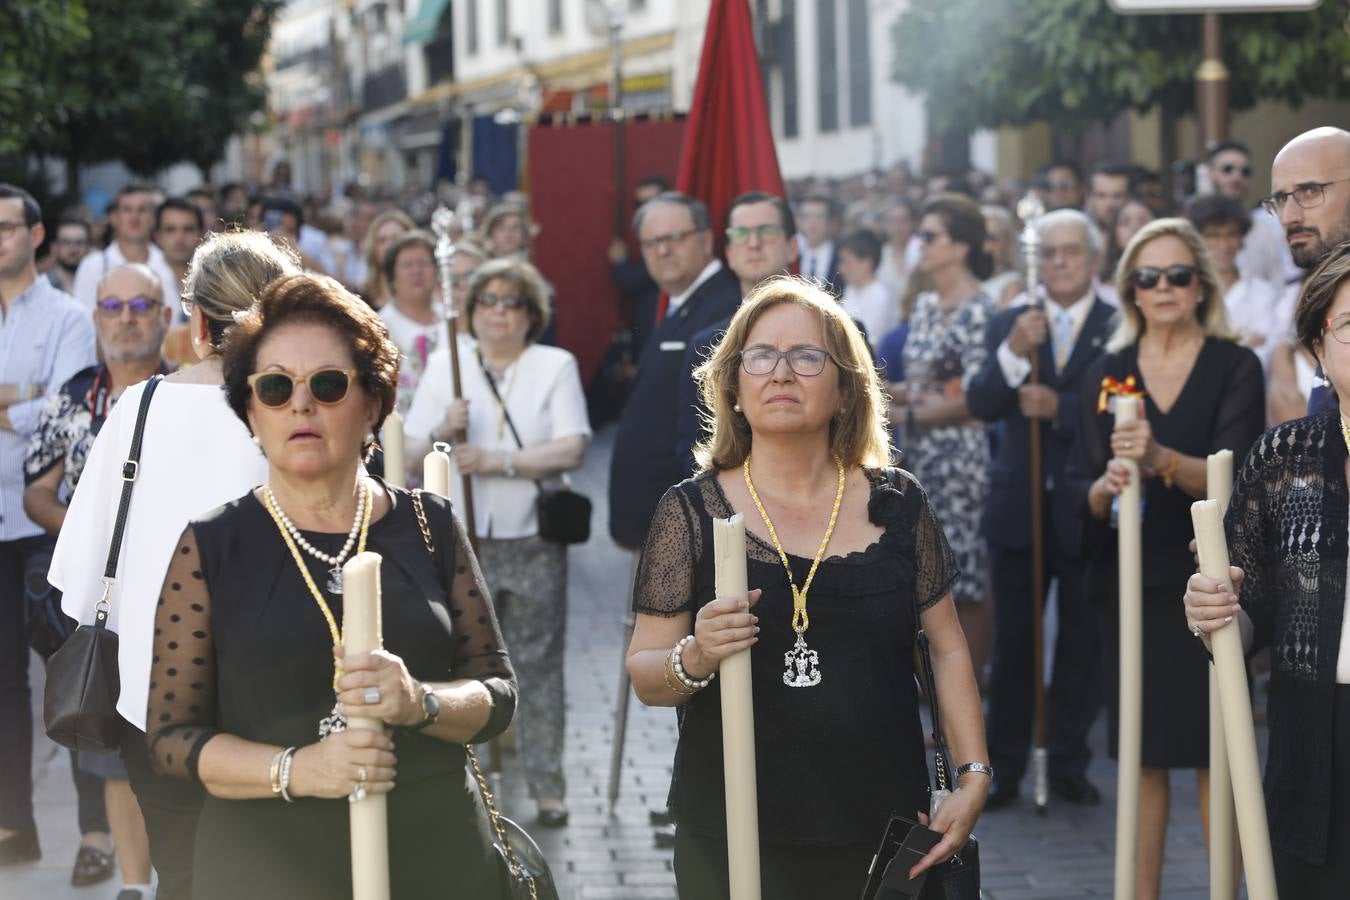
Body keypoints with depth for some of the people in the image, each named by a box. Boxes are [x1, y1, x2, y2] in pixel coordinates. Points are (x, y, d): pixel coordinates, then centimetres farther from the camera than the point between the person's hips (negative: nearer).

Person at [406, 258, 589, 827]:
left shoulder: (556, 366, 5)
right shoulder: (445, 367, 9)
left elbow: (571, 449, -8)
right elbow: (411, 453, 4)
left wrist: (499, 460, -16)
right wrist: (443, 433, -17)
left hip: (532, 541, -1)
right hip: (460, 539, 1)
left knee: (538, 663, 2)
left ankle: (547, 785, 8)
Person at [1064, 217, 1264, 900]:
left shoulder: (1236, 368, -1)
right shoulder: (1108, 374, 8)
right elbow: (1077, 489, 4)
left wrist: (1163, 460, -32)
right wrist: (1105, 488, -19)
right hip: (1129, 581, 3)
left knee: (1214, 753, -2)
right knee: (1141, 752, 5)